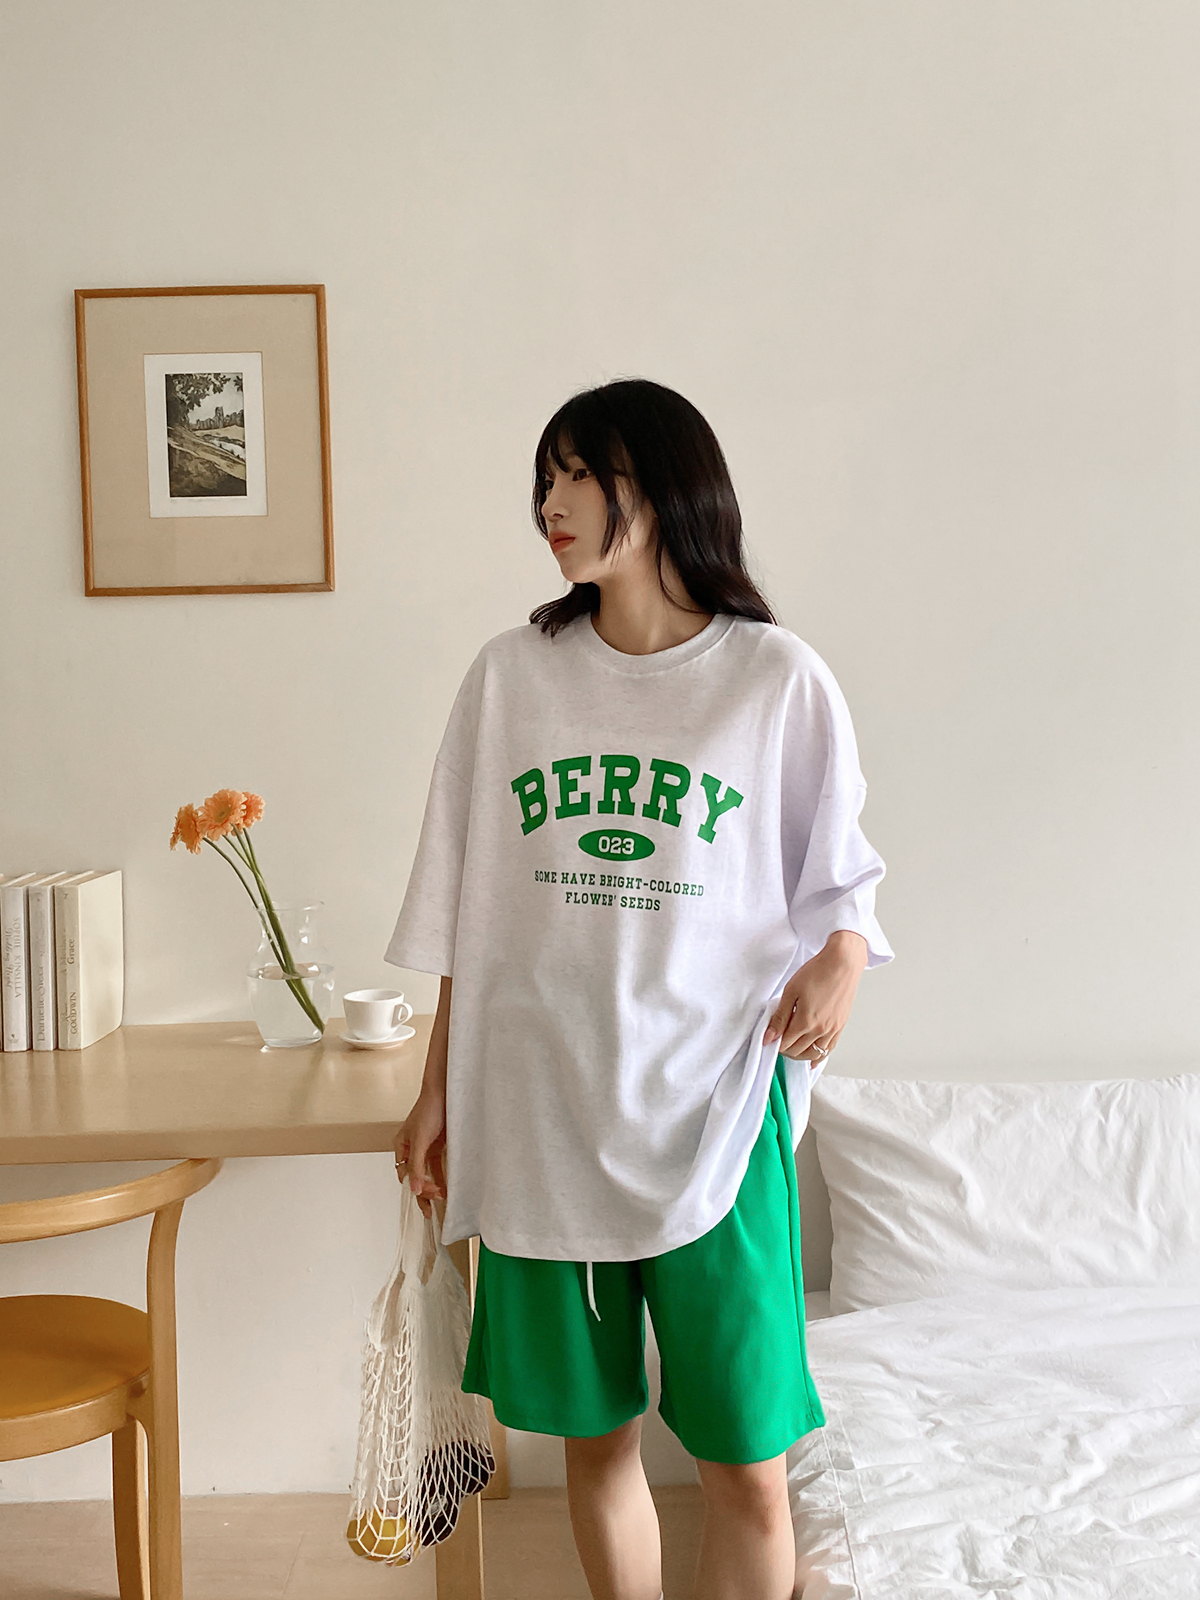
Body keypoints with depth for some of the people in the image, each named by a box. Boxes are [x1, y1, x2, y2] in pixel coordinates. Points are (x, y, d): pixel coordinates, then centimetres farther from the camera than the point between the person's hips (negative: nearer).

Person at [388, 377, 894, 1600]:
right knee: (593, 1438, 14)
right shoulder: (511, 676, 4)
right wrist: (437, 1088, 8)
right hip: (541, 1106, 2)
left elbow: (842, 873, 7)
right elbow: (466, 909, 8)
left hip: (713, 1109, -2)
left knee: (748, 1469, 2)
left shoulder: (780, 680, -2)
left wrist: (840, 958, -14)